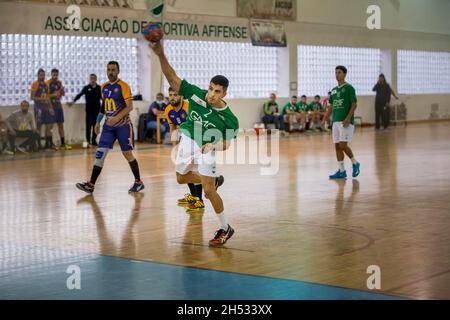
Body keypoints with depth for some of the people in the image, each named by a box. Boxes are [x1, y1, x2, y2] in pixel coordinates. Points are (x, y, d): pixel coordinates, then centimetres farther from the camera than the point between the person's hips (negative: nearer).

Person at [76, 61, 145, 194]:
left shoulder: (123, 86, -11)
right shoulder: (104, 87, 9)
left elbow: (130, 107, -18)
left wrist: (117, 118, -30)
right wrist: (98, 121, 14)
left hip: (123, 125, -5)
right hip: (109, 125, 5)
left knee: (127, 154, 1)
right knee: (100, 153, -3)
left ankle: (138, 182, 17)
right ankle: (91, 185, -5)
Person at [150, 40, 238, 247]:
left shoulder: (229, 119, -22)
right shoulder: (195, 94, -20)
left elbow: (226, 144, -9)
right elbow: (172, 78, -24)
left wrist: (212, 145, -30)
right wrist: (161, 55, -38)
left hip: (206, 148, -4)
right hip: (188, 140, 5)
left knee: (209, 190, -12)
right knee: (181, 178, 22)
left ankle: (225, 229, 5)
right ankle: (215, 181, 48)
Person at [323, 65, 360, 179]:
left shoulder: (349, 88, -5)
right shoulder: (334, 90, 15)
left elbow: (354, 105, -10)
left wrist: (348, 118, -21)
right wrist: (325, 119, 8)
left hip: (346, 122, -7)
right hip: (336, 121, 7)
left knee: (343, 145, -13)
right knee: (337, 146, 4)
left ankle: (355, 163, 10)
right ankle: (341, 171, 9)